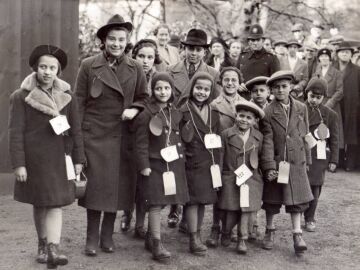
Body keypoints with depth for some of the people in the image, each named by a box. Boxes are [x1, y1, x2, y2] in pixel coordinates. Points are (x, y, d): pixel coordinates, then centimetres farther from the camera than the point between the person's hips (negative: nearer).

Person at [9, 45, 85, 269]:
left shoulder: (67, 97, 3)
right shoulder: (21, 97, -4)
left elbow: (76, 130, 6)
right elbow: (16, 132, -7)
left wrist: (78, 159, 3)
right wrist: (18, 164, -11)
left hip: (59, 158, 1)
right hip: (34, 159, -1)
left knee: (55, 203, -6)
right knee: (39, 204, 9)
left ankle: (53, 250, -11)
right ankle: (43, 245, 23)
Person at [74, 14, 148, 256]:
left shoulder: (135, 68, 5)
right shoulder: (89, 66, -1)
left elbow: (143, 98, 13)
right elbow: (79, 103, -1)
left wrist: (134, 109, -8)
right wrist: (77, 135, -5)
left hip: (123, 136, 2)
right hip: (95, 135, -2)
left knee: (118, 186, 7)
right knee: (96, 186, 0)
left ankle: (108, 234, 23)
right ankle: (92, 237, 13)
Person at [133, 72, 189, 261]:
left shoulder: (176, 113, 8)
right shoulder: (146, 115, -8)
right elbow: (141, 143, -9)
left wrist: (181, 159, 10)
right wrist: (143, 165, -13)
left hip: (174, 164, 5)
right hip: (155, 165, -5)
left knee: (161, 203, 12)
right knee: (156, 203, -5)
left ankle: (150, 238, 27)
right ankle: (156, 244, 1)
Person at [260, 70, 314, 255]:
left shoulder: (301, 108, 2)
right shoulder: (268, 112, -8)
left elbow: (304, 135, 8)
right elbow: (267, 141, -12)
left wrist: (307, 160, 10)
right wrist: (269, 166, -15)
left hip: (296, 162, 2)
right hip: (276, 161, -2)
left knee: (297, 199, 3)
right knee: (272, 198, 11)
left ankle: (297, 235, 9)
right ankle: (270, 231, 28)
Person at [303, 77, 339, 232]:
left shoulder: (330, 115, 3)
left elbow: (334, 139, 4)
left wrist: (333, 160, 2)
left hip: (319, 157, 1)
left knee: (315, 187, 2)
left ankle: (310, 219, 16)